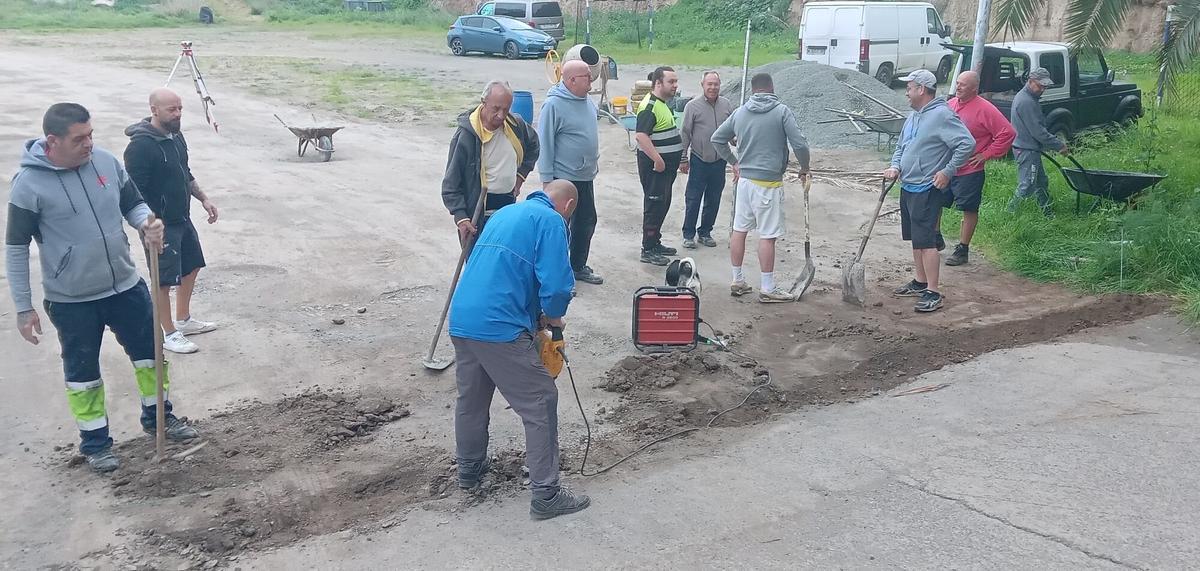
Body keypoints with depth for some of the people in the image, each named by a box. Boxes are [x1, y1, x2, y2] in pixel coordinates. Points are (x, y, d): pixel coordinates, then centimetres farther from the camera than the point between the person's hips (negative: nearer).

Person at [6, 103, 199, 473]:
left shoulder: (106, 161, -6)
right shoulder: (29, 184, -17)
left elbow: (134, 205, 8)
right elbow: (16, 248, -9)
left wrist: (148, 225, -17)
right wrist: (24, 308, -8)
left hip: (125, 286, 4)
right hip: (71, 301, -4)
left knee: (149, 352, 17)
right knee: (83, 373, 12)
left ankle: (157, 416, 39)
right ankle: (95, 442, 30)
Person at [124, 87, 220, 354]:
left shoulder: (175, 135, 4)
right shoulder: (140, 146, -24)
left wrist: (203, 199, 13)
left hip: (182, 219, 9)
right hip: (160, 225, -9)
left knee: (191, 267, 20)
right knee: (164, 279, 2)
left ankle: (184, 320, 38)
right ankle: (168, 334, 17)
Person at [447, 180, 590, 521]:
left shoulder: (505, 213, 23)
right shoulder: (551, 221, -3)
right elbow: (557, 285, -15)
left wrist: (535, 316, 30)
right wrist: (553, 317, 6)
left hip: (461, 321, 9)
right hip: (500, 329, -8)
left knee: (471, 400, 25)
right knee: (540, 406, 2)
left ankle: (469, 469, 43)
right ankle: (546, 495, 6)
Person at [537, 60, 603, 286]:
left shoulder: (587, 101, 6)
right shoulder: (554, 104, -18)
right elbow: (544, 143, -17)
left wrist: (594, 161, 21)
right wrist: (547, 178, -18)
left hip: (585, 176, 8)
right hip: (563, 178, -8)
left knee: (586, 222, 17)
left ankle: (578, 266, 32)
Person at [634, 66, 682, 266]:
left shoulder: (663, 103, 14)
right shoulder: (649, 106, -19)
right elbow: (642, 136, -28)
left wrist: (678, 158, 22)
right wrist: (657, 160, -27)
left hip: (666, 163, 10)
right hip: (654, 164, -10)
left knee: (663, 204, 17)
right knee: (654, 205, -4)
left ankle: (655, 242, 29)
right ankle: (648, 250, 3)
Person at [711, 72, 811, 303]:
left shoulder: (739, 113, 6)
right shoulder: (781, 111, -8)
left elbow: (717, 139, 14)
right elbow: (799, 144, -12)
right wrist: (804, 169, 4)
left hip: (744, 180, 6)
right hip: (769, 183, -5)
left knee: (739, 230, 13)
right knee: (768, 236, -1)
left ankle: (738, 281, 22)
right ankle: (767, 289, 4)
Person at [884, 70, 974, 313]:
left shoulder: (942, 115, -15)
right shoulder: (913, 116, 14)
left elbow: (967, 144, -21)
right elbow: (901, 146, 24)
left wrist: (947, 171, -19)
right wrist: (895, 166, 5)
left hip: (927, 190, -9)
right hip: (908, 188, 9)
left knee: (926, 240, -10)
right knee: (916, 239, 16)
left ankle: (933, 293, -7)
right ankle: (920, 283, 28)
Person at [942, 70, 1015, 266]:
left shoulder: (984, 109, -14)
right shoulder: (950, 104, 7)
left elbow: (1007, 133, -16)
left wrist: (986, 155, -14)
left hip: (969, 171, -7)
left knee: (969, 210, 4)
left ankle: (962, 250, 12)